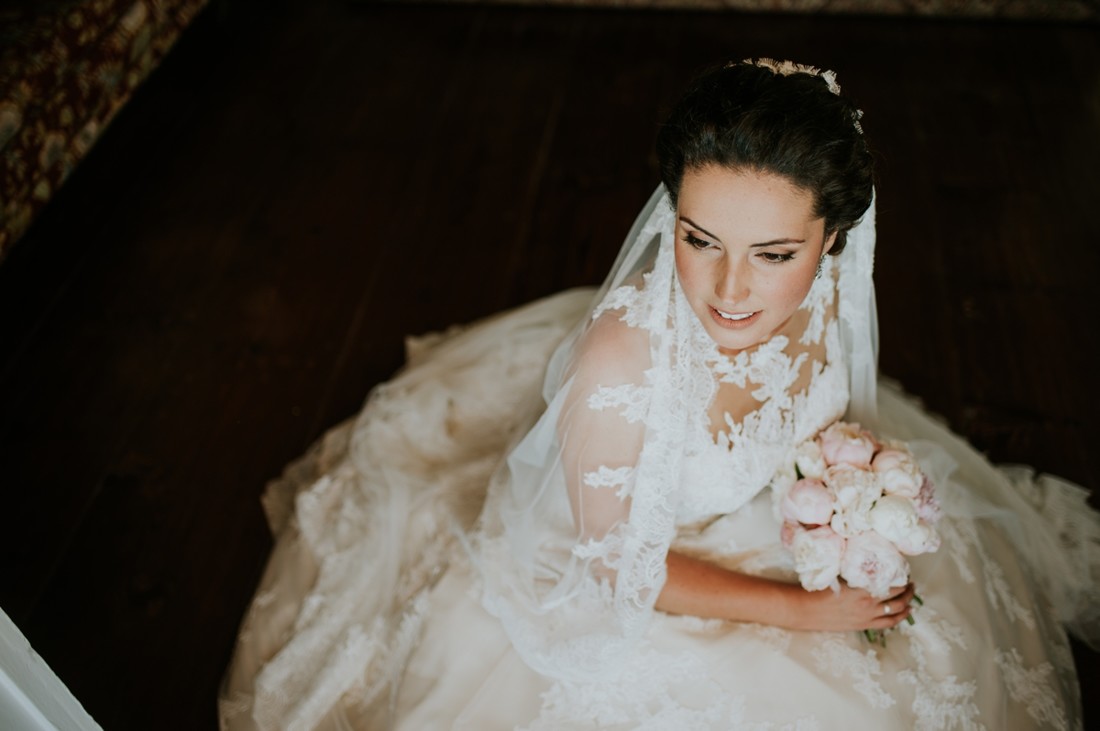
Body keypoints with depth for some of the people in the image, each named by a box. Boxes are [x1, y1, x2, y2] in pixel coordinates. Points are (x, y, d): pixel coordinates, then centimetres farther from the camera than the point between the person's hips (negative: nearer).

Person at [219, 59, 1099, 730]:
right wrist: (801, 608, -19)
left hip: (755, 507, 6)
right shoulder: (621, 364, -42)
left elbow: (824, 430, 1)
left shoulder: (824, 294, -24)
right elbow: (620, 566, -25)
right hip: (626, 566, -5)